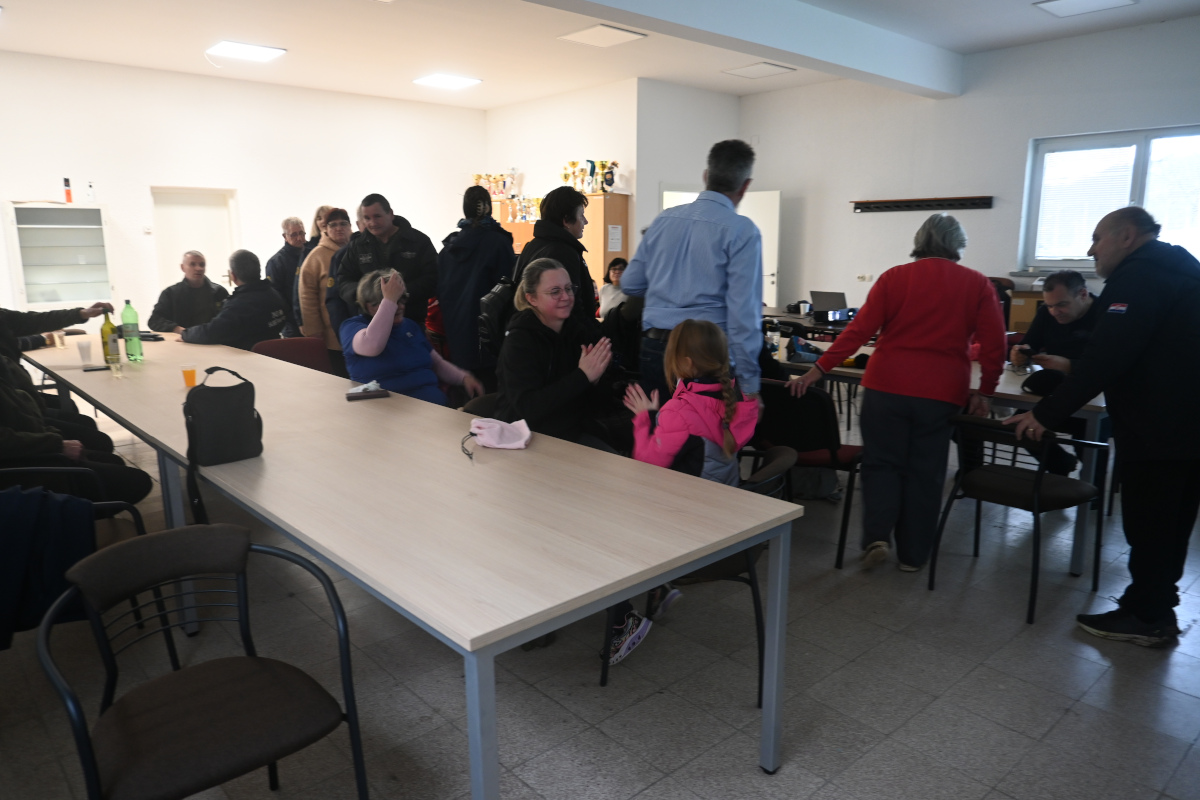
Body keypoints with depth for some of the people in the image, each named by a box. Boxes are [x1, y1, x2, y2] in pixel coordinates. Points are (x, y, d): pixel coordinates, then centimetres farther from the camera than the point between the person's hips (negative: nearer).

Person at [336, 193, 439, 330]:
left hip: (412, 321, -3)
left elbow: (432, 279, -8)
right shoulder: (357, 245, 11)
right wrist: (358, 293, -12)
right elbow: (343, 280, 12)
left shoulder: (419, 241, -1)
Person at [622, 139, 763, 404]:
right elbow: (743, 312, -13)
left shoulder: (663, 220, 8)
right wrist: (749, 384, -10)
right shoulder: (741, 231, -8)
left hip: (653, 350, 5)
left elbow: (629, 284, 13)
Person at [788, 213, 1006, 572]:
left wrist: (818, 370, -3)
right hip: (941, 393, 1)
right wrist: (985, 392, 11)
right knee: (924, 473, 10)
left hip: (887, 386, -1)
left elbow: (860, 330, -5)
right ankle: (912, 554, 18)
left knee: (882, 463, 13)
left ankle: (877, 536, 0)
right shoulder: (978, 285, 4)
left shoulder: (895, 277, 1)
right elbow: (993, 344, 0)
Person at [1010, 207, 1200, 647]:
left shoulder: (1140, 275, -16)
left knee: (1148, 524, 2)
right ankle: (1155, 607, 30)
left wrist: (1048, 414, -23)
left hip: (1157, 428, -10)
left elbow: (1107, 357, -25)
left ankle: (1146, 617, 14)